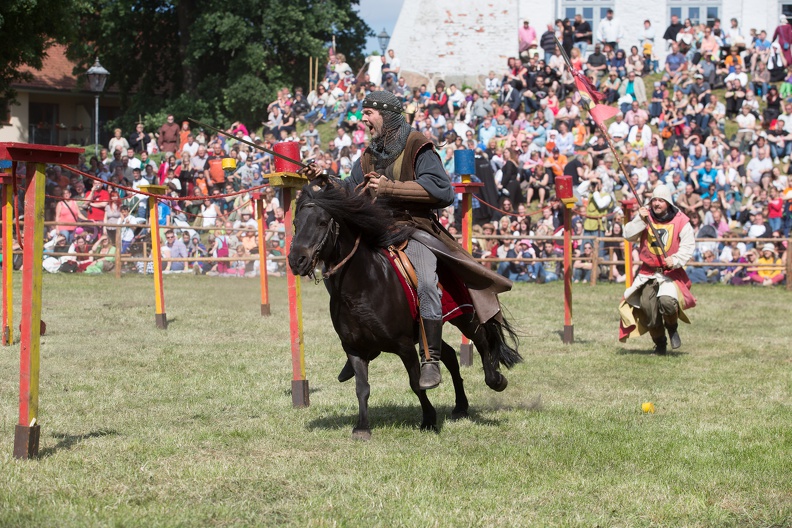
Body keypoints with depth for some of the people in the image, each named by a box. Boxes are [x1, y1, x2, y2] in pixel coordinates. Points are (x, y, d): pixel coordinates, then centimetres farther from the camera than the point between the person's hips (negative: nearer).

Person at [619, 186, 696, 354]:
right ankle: (660, 342, 12)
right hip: (648, 273, 3)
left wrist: (675, 260, -23)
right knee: (647, 305, -12)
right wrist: (640, 220, -18)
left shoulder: (681, 221, -3)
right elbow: (628, 236, -5)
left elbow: (688, 246, -7)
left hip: (671, 273, -3)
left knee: (667, 301, -27)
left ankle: (672, 327, 9)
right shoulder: (645, 216, 4)